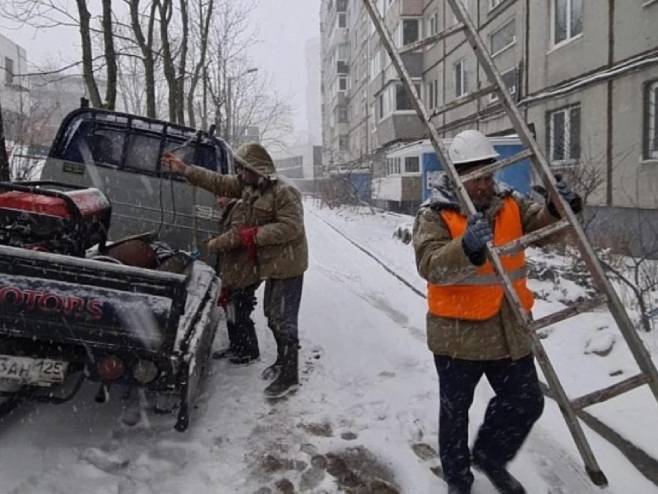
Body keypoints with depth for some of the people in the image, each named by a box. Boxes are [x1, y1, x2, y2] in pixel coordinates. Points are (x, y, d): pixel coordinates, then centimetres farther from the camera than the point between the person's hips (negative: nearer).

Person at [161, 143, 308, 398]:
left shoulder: (284, 192, -21)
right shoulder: (247, 185, 6)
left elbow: (291, 227, -27)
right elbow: (217, 182, 11)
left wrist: (255, 234, -23)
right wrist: (184, 169, 6)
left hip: (287, 265, -9)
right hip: (272, 264, 10)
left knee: (284, 320, -5)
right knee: (272, 314, 21)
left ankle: (289, 376, 5)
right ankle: (283, 360, 38)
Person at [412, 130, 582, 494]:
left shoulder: (509, 204, 4)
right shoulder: (434, 215, -13)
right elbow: (430, 265, -26)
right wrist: (467, 248, -44)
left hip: (509, 329, 5)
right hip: (457, 331, -5)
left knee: (526, 403, 16)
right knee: (455, 410, 13)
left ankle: (490, 457, 42)